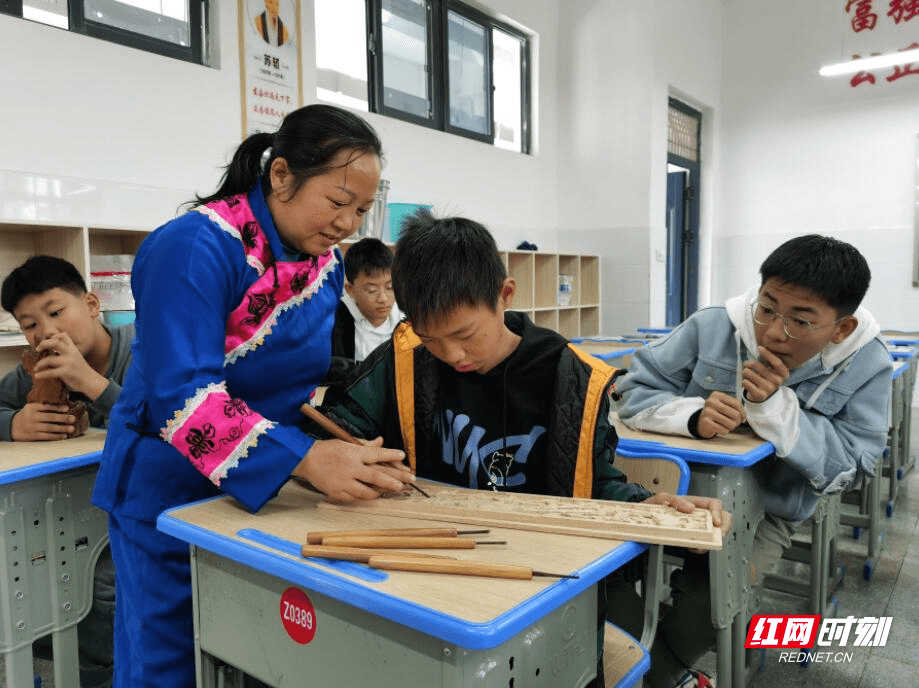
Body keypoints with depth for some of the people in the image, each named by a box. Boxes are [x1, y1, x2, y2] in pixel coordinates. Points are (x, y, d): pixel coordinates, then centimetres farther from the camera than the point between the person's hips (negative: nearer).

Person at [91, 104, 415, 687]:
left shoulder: (327, 263, 0)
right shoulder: (196, 246, -22)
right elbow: (181, 396, -30)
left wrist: (346, 456, -2)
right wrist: (304, 459, -39)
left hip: (266, 493, 6)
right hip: (168, 495, -6)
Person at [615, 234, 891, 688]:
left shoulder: (866, 366, -12)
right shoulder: (712, 328, -14)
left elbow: (849, 469, -14)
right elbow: (634, 392, -11)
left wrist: (776, 407, -29)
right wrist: (693, 415, -33)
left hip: (768, 511, 0)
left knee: (705, 602, -23)